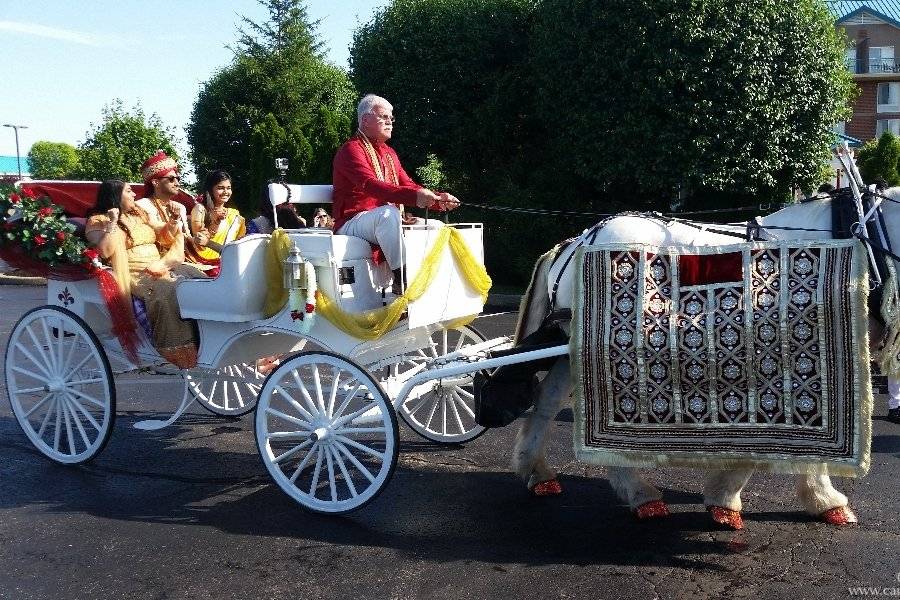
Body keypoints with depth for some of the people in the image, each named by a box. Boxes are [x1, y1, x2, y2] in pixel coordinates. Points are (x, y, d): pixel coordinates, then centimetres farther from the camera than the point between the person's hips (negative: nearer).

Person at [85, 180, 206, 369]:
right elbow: (104, 252, -14)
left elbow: (164, 234, 28)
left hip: (158, 266, 7)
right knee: (168, 289, -36)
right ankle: (178, 350, -34)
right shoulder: (97, 221, 3)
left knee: (199, 277, -19)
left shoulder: (139, 213, 22)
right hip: (133, 273, -7)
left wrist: (173, 221, 9)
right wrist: (112, 223, -15)